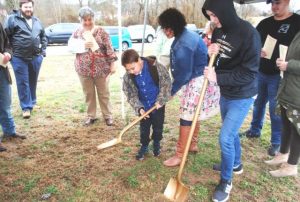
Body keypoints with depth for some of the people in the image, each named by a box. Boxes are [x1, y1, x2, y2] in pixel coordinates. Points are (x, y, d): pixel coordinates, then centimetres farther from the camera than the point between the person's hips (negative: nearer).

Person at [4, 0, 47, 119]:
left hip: (36, 57, 4)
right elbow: (5, 36, -5)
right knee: (23, 83, 0)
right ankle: (26, 107, 7)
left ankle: (32, 103, 30)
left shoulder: (36, 21, 13)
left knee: (33, 82, 14)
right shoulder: (12, 19, -3)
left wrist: (43, 50, 12)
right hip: (19, 58, -4)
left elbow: (43, 36, 22)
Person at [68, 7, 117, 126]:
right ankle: (91, 116, 25)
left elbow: (109, 48, -3)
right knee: (88, 94, 11)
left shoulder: (101, 31, -1)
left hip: (101, 68, -2)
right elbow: (70, 43, 3)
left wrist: (112, 63, -8)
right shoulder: (78, 32, 8)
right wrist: (82, 44, -13)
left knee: (104, 93, 7)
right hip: (84, 69, 3)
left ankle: (108, 116, 19)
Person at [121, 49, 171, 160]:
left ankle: (156, 144, 39)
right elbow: (131, 95, -7)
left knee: (158, 126, 13)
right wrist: (139, 108, -19)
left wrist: (160, 100, -17)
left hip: (158, 104, -2)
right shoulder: (127, 77, -14)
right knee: (144, 128, 12)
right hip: (143, 106, 2)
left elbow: (166, 84, -14)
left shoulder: (156, 67, -23)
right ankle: (144, 146, 35)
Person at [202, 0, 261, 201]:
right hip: (225, 92, 8)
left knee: (225, 138, -6)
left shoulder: (248, 33, -23)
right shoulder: (218, 31, 0)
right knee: (231, 132, 22)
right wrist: (211, 53, -13)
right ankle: (236, 164, 47)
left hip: (242, 96, -7)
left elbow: (249, 73, -24)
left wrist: (217, 77, -26)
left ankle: (226, 181, 17)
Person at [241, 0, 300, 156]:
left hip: (279, 75, -5)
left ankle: (276, 142, 16)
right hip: (261, 72, 5)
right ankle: (255, 130, 37)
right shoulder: (265, 23, 9)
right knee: (258, 103, 18)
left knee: (275, 110, 1)